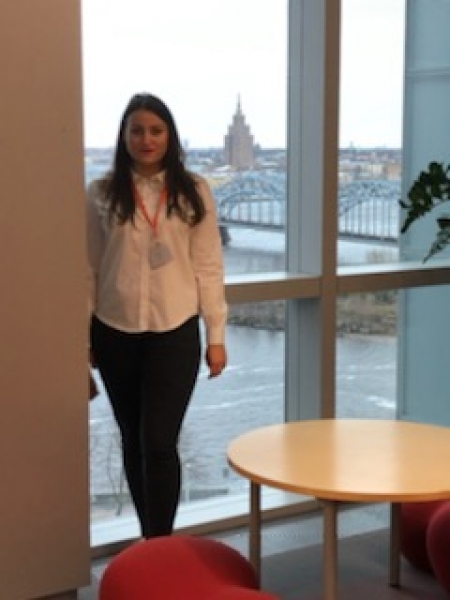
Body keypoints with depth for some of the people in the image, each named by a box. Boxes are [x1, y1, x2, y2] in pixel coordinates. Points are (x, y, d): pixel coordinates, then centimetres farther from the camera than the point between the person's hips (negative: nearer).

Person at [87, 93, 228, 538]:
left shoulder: (193, 191, 0)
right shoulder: (102, 193, 1)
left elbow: (208, 266, 0)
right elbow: (90, 268, 3)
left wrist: (216, 334, -1)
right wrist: (81, 335, 4)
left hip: (175, 331, -2)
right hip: (116, 333, 2)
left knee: (159, 442, -8)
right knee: (133, 441, 12)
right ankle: (151, 539, 28)